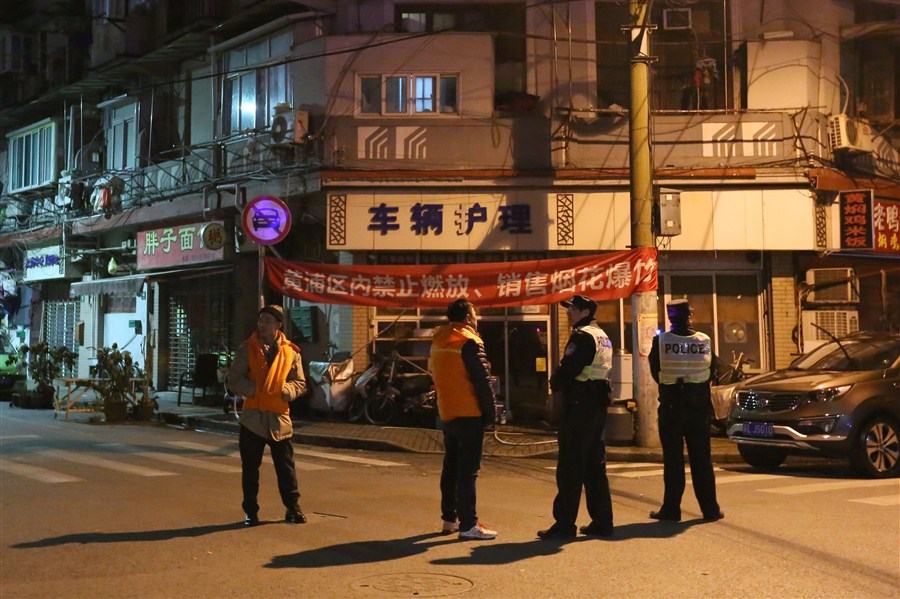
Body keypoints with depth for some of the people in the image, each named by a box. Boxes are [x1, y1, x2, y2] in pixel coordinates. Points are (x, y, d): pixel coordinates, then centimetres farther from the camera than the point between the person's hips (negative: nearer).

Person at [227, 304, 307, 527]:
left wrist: (284, 390, -13)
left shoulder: (291, 352, 4)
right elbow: (233, 380, -1)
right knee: (250, 467, 5)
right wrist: (254, 389, -13)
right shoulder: (247, 348, 2)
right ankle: (250, 511, 16)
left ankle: (293, 508, 18)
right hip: (252, 416, 0)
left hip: (279, 417, 0)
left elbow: (300, 383, 7)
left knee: (285, 466, 6)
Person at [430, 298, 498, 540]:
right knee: (468, 470, -6)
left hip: (447, 413, 8)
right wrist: (490, 413, -8)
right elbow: (482, 380, -17)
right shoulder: (468, 343, -15)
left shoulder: (438, 342, 11)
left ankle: (449, 519, 22)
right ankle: (468, 524, -6)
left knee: (451, 467, 16)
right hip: (469, 414, -8)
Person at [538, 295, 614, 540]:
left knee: (569, 467, -5)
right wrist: (563, 384, 11)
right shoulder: (603, 337, 18)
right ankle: (602, 522, 16)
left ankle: (564, 524, -2)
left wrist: (555, 384, 1)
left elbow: (567, 369, -20)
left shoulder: (582, 336, -13)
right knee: (595, 466, 13)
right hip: (598, 406, 10)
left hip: (579, 407, -10)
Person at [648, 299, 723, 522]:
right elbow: (712, 371, 6)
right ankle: (710, 508, 11)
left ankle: (671, 509, 6)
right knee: (701, 458, 9)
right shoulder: (704, 341, -3)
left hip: (671, 404, -2)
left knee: (672, 459, 4)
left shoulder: (660, 341, -9)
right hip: (699, 404, 2)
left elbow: (655, 372, 1)